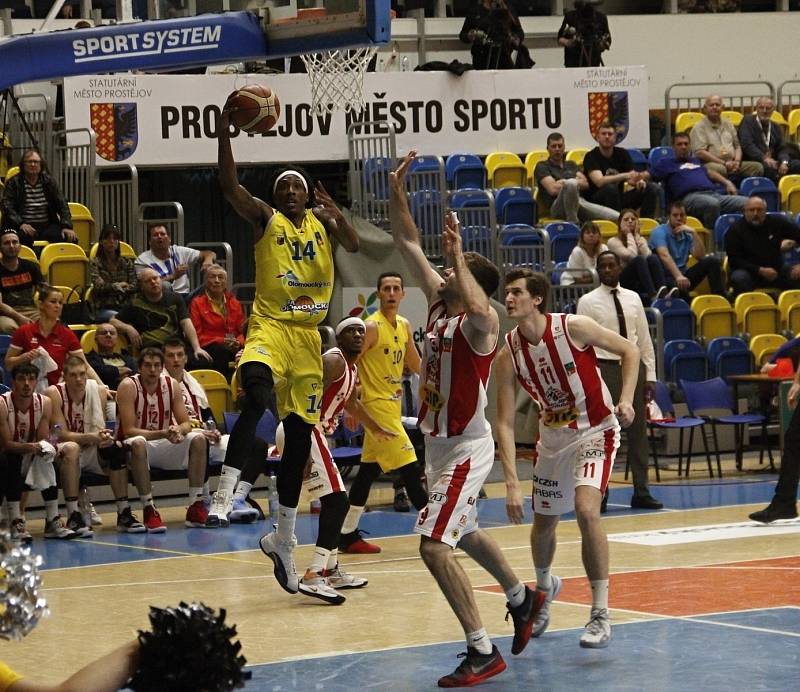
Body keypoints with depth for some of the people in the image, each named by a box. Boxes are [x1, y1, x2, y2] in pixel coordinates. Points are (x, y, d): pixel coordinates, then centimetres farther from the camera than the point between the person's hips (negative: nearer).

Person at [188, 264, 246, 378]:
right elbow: (197, 335, 2)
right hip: (209, 348, -3)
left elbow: (242, 331, 19)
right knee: (223, 352, -38)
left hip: (234, 348, 3)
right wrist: (221, 341, -11)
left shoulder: (234, 303, 22)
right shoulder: (197, 303, 9)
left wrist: (238, 342, -6)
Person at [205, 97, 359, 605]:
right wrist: (225, 134, -22)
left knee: (300, 435, 9)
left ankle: (284, 540, 20)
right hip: (270, 327, -4)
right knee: (258, 392, -36)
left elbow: (354, 245, -4)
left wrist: (336, 214, -21)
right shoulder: (265, 218, 3)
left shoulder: (322, 221, 12)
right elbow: (229, 185, -11)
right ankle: (225, 493, -41)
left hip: (308, 335, 4)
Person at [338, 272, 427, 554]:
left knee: (369, 470, 11)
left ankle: (348, 535, 17)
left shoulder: (404, 326, 10)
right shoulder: (372, 327, -15)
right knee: (408, 466, -11)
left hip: (393, 404, 9)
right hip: (377, 405, -9)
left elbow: (417, 366, 20)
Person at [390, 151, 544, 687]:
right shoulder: (439, 302, 5)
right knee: (464, 533, 27)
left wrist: (458, 254, -36)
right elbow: (408, 244, 9)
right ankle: (522, 598, 49)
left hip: (466, 447, -10)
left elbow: (477, 307, -44)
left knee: (435, 546, -17)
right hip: (440, 442, 10)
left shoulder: (480, 321, -18)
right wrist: (396, 192, 0)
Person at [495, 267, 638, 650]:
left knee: (586, 510, -25)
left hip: (595, 432, -4)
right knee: (543, 523, 16)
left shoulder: (573, 327, -21)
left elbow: (629, 350, -6)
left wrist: (626, 399, -20)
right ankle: (544, 585, 50)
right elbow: (504, 423, -13)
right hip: (552, 437, 4)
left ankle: (601, 616, -19)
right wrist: (512, 484, -22)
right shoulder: (508, 355, -13)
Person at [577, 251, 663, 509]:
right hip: (604, 369, -4)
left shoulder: (633, 299, 10)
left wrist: (650, 375, 6)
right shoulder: (588, 302, -2)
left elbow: (645, 340, 12)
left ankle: (641, 492, 13)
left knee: (638, 431, 7)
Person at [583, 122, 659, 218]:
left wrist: (639, 181, -24)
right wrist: (626, 175, -37)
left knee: (652, 188, -9)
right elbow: (599, 182, -27)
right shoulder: (591, 157, -11)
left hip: (619, 199, 6)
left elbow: (631, 179, 2)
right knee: (610, 188, -37)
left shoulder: (622, 153, 6)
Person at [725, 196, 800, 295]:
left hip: (777, 270, 3)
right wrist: (760, 270, -20)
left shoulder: (777, 221, 1)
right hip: (749, 271, -3)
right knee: (739, 278, -37)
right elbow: (734, 260, -8)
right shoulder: (735, 230, -6)